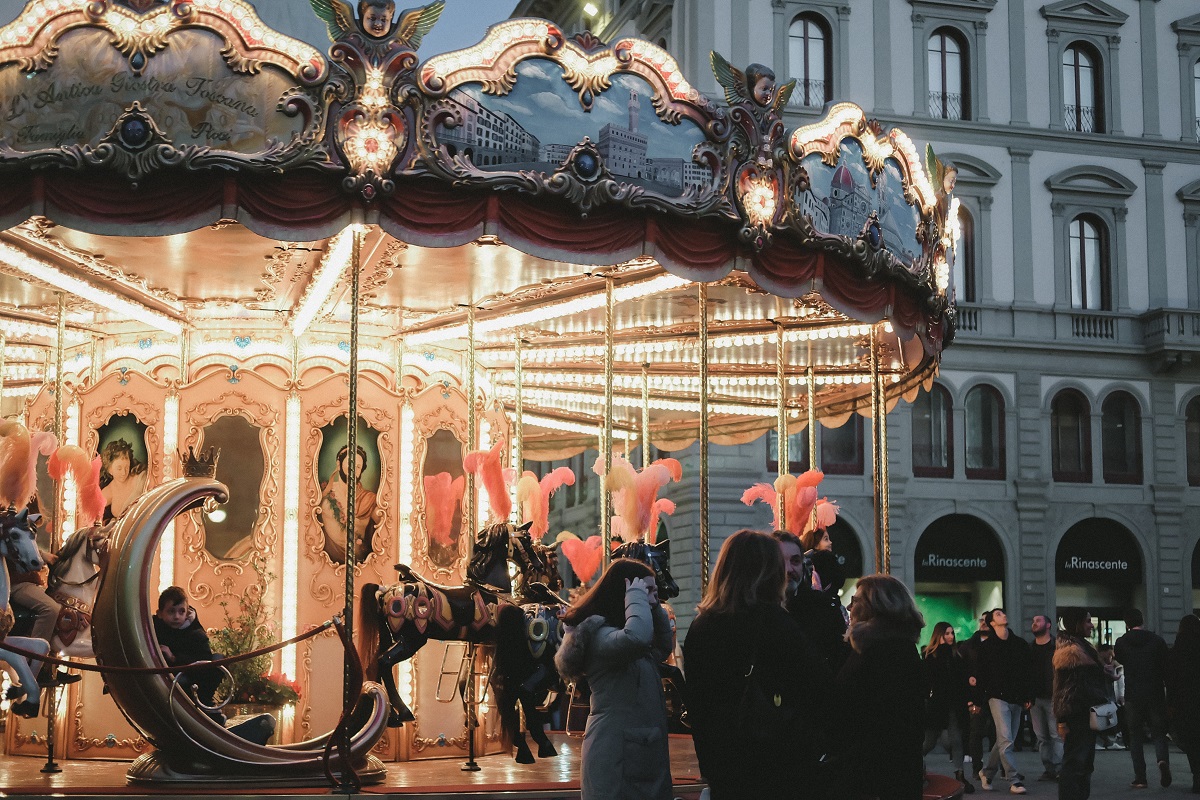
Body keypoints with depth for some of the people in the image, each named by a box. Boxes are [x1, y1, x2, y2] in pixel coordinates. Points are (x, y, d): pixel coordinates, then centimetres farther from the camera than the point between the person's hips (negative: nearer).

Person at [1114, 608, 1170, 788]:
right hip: (1156, 695, 0)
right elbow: (1166, 668, -1)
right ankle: (1163, 760, -21)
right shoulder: (1157, 640, -1)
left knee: (1135, 736, 8)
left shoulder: (1121, 643, -2)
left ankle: (1140, 778, 3)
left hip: (1133, 696, 0)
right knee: (1158, 733, 9)